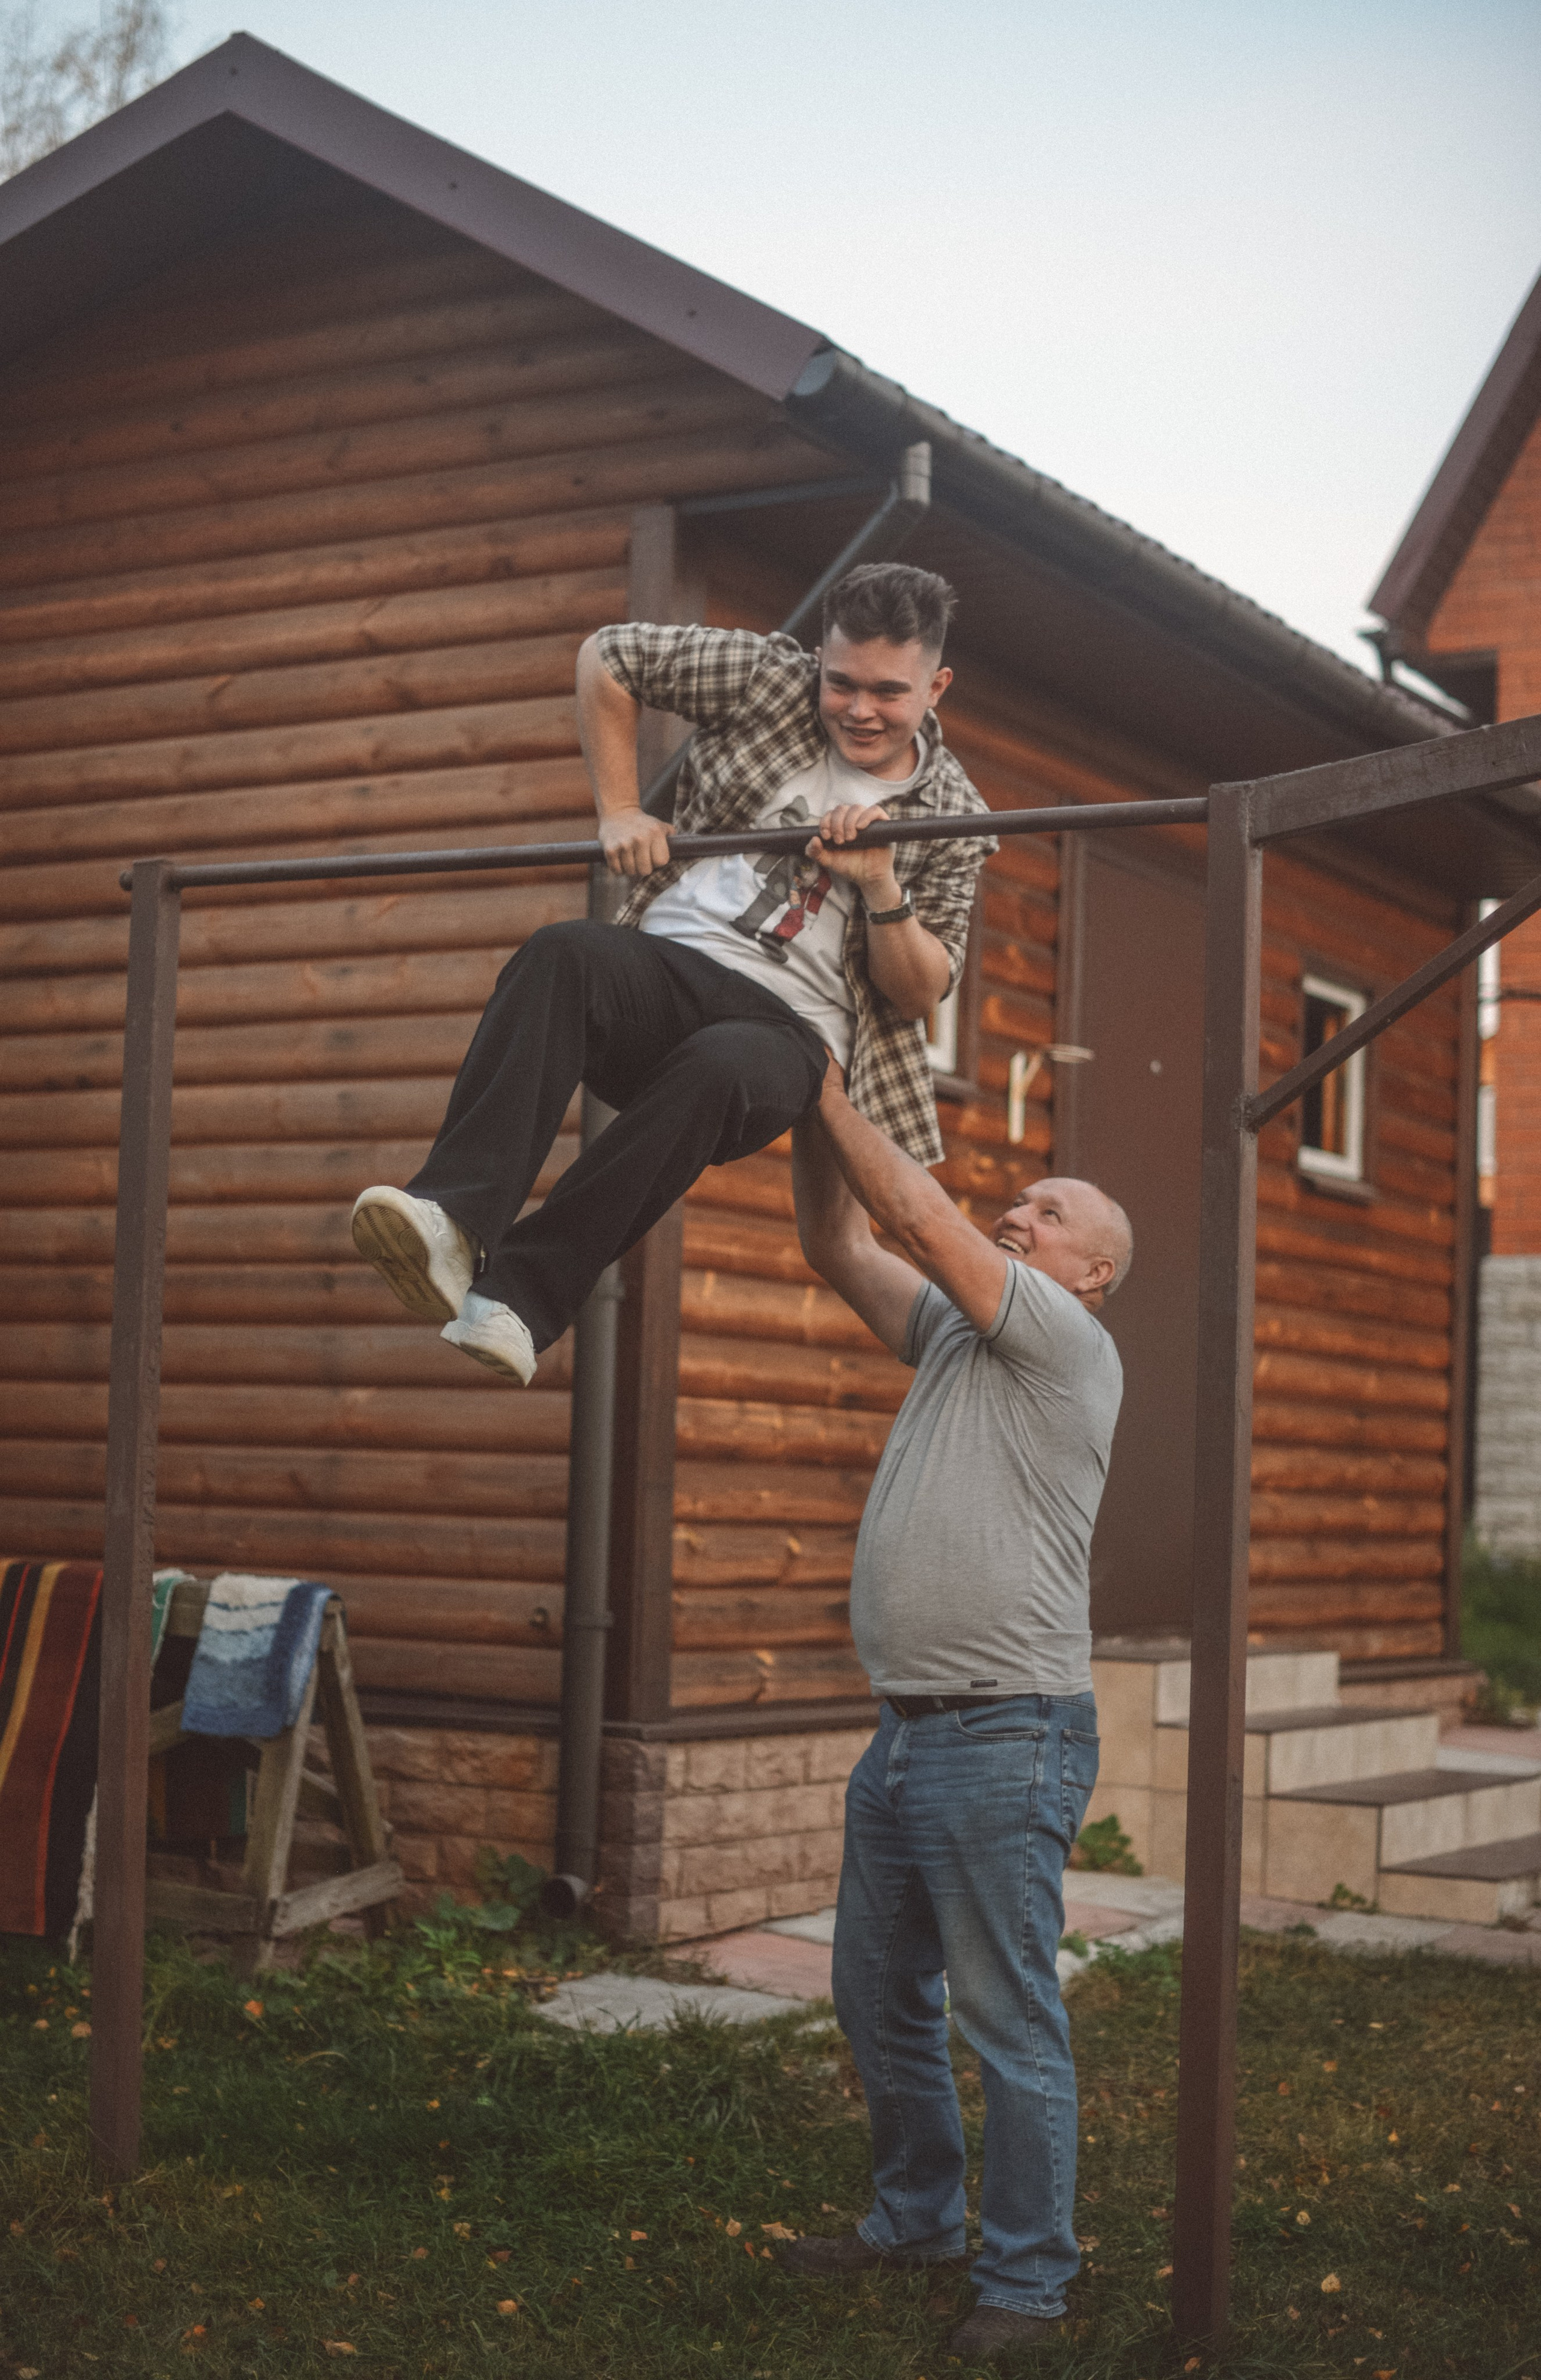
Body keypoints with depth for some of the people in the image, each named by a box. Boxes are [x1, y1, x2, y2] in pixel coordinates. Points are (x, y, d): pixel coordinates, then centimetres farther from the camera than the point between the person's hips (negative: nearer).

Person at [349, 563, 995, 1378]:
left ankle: (518, 1298, -41)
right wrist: (619, 812, 6)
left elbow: (918, 997, 7)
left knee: (717, 1068, -40)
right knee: (562, 953, -35)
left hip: (787, 1030, -2)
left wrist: (882, 892, -11)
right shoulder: (771, 678, 8)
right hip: (668, 967, 2)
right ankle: (454, 1223, -50)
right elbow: (606, 658, 15)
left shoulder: (952, 819, 8)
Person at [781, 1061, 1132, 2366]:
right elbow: (838, 1246, 13)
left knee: (1010, 2021, -4)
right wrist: (810, 1114, 2)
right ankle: (916, 2217, 33)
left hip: (1008, 1736, -9)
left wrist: (832, 1087, -8)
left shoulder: (1072, 1347, -6)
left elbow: (921, 1216, -13)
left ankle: (1026, 2280, 6)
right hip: (905, 1729, 9)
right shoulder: (955, 1334, 16)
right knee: (879, 1998, 17)